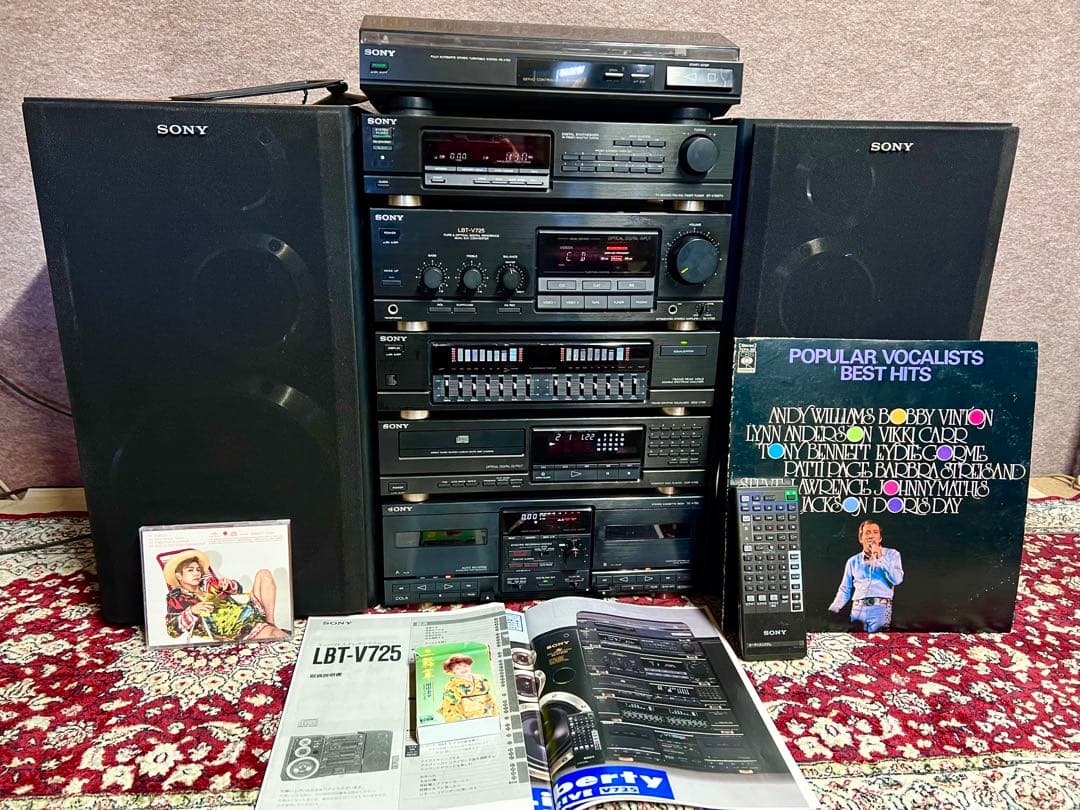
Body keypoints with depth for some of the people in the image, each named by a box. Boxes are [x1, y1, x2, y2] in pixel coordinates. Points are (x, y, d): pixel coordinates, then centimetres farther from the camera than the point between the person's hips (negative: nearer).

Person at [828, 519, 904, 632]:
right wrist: (833, 609, 5)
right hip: (857, 610, 2)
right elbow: (845, 590, 18)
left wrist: (880, 559, -7)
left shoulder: (892, 554, 11)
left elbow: (897, 579, -4)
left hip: (881, 608, -2)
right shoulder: (853, 561, 16)